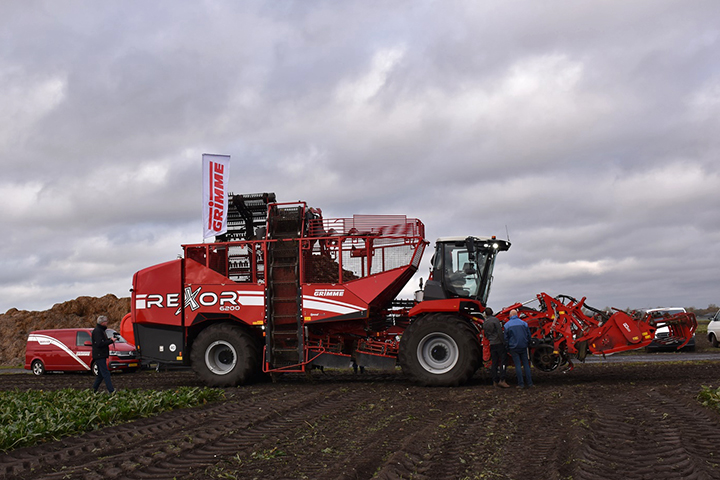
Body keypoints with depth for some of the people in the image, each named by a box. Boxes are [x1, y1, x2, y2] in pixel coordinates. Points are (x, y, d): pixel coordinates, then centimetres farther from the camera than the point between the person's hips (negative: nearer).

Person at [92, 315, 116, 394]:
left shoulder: (100, 330, 19)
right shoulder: (97, 331, -15)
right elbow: (99, 344, -23)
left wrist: (109, 340, 9)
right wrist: (111, 341, -17)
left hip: (102, 356, 10)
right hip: (99, 356, -10)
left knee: (101, 374, 14)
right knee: (106, 374, -13)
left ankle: (94, 390, 21)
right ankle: (111, 391, -17)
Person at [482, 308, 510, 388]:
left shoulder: (484, 323, 9)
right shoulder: (495, 320, -9)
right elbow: (500, 332, -14)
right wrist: (504, 342, -10)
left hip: (492, 345, 6)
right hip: (499, 343, -6)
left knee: (494, 362, 9)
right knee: (503, 361, -5)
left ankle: (495, 381, 9)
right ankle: (502, 380, -13)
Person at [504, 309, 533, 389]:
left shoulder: (507, 324, -3)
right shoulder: (523, 323, 2)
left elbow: (506, 337, -1)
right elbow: (528, 335, 8)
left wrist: (507, 347, 9)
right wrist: (528, 344, 20)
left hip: (513, 347, -2)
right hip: (523, 346, 2)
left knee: (517, 365, 0)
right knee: (526, 364, 7)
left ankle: (521, 384, -2)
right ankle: (529, 383, 6)